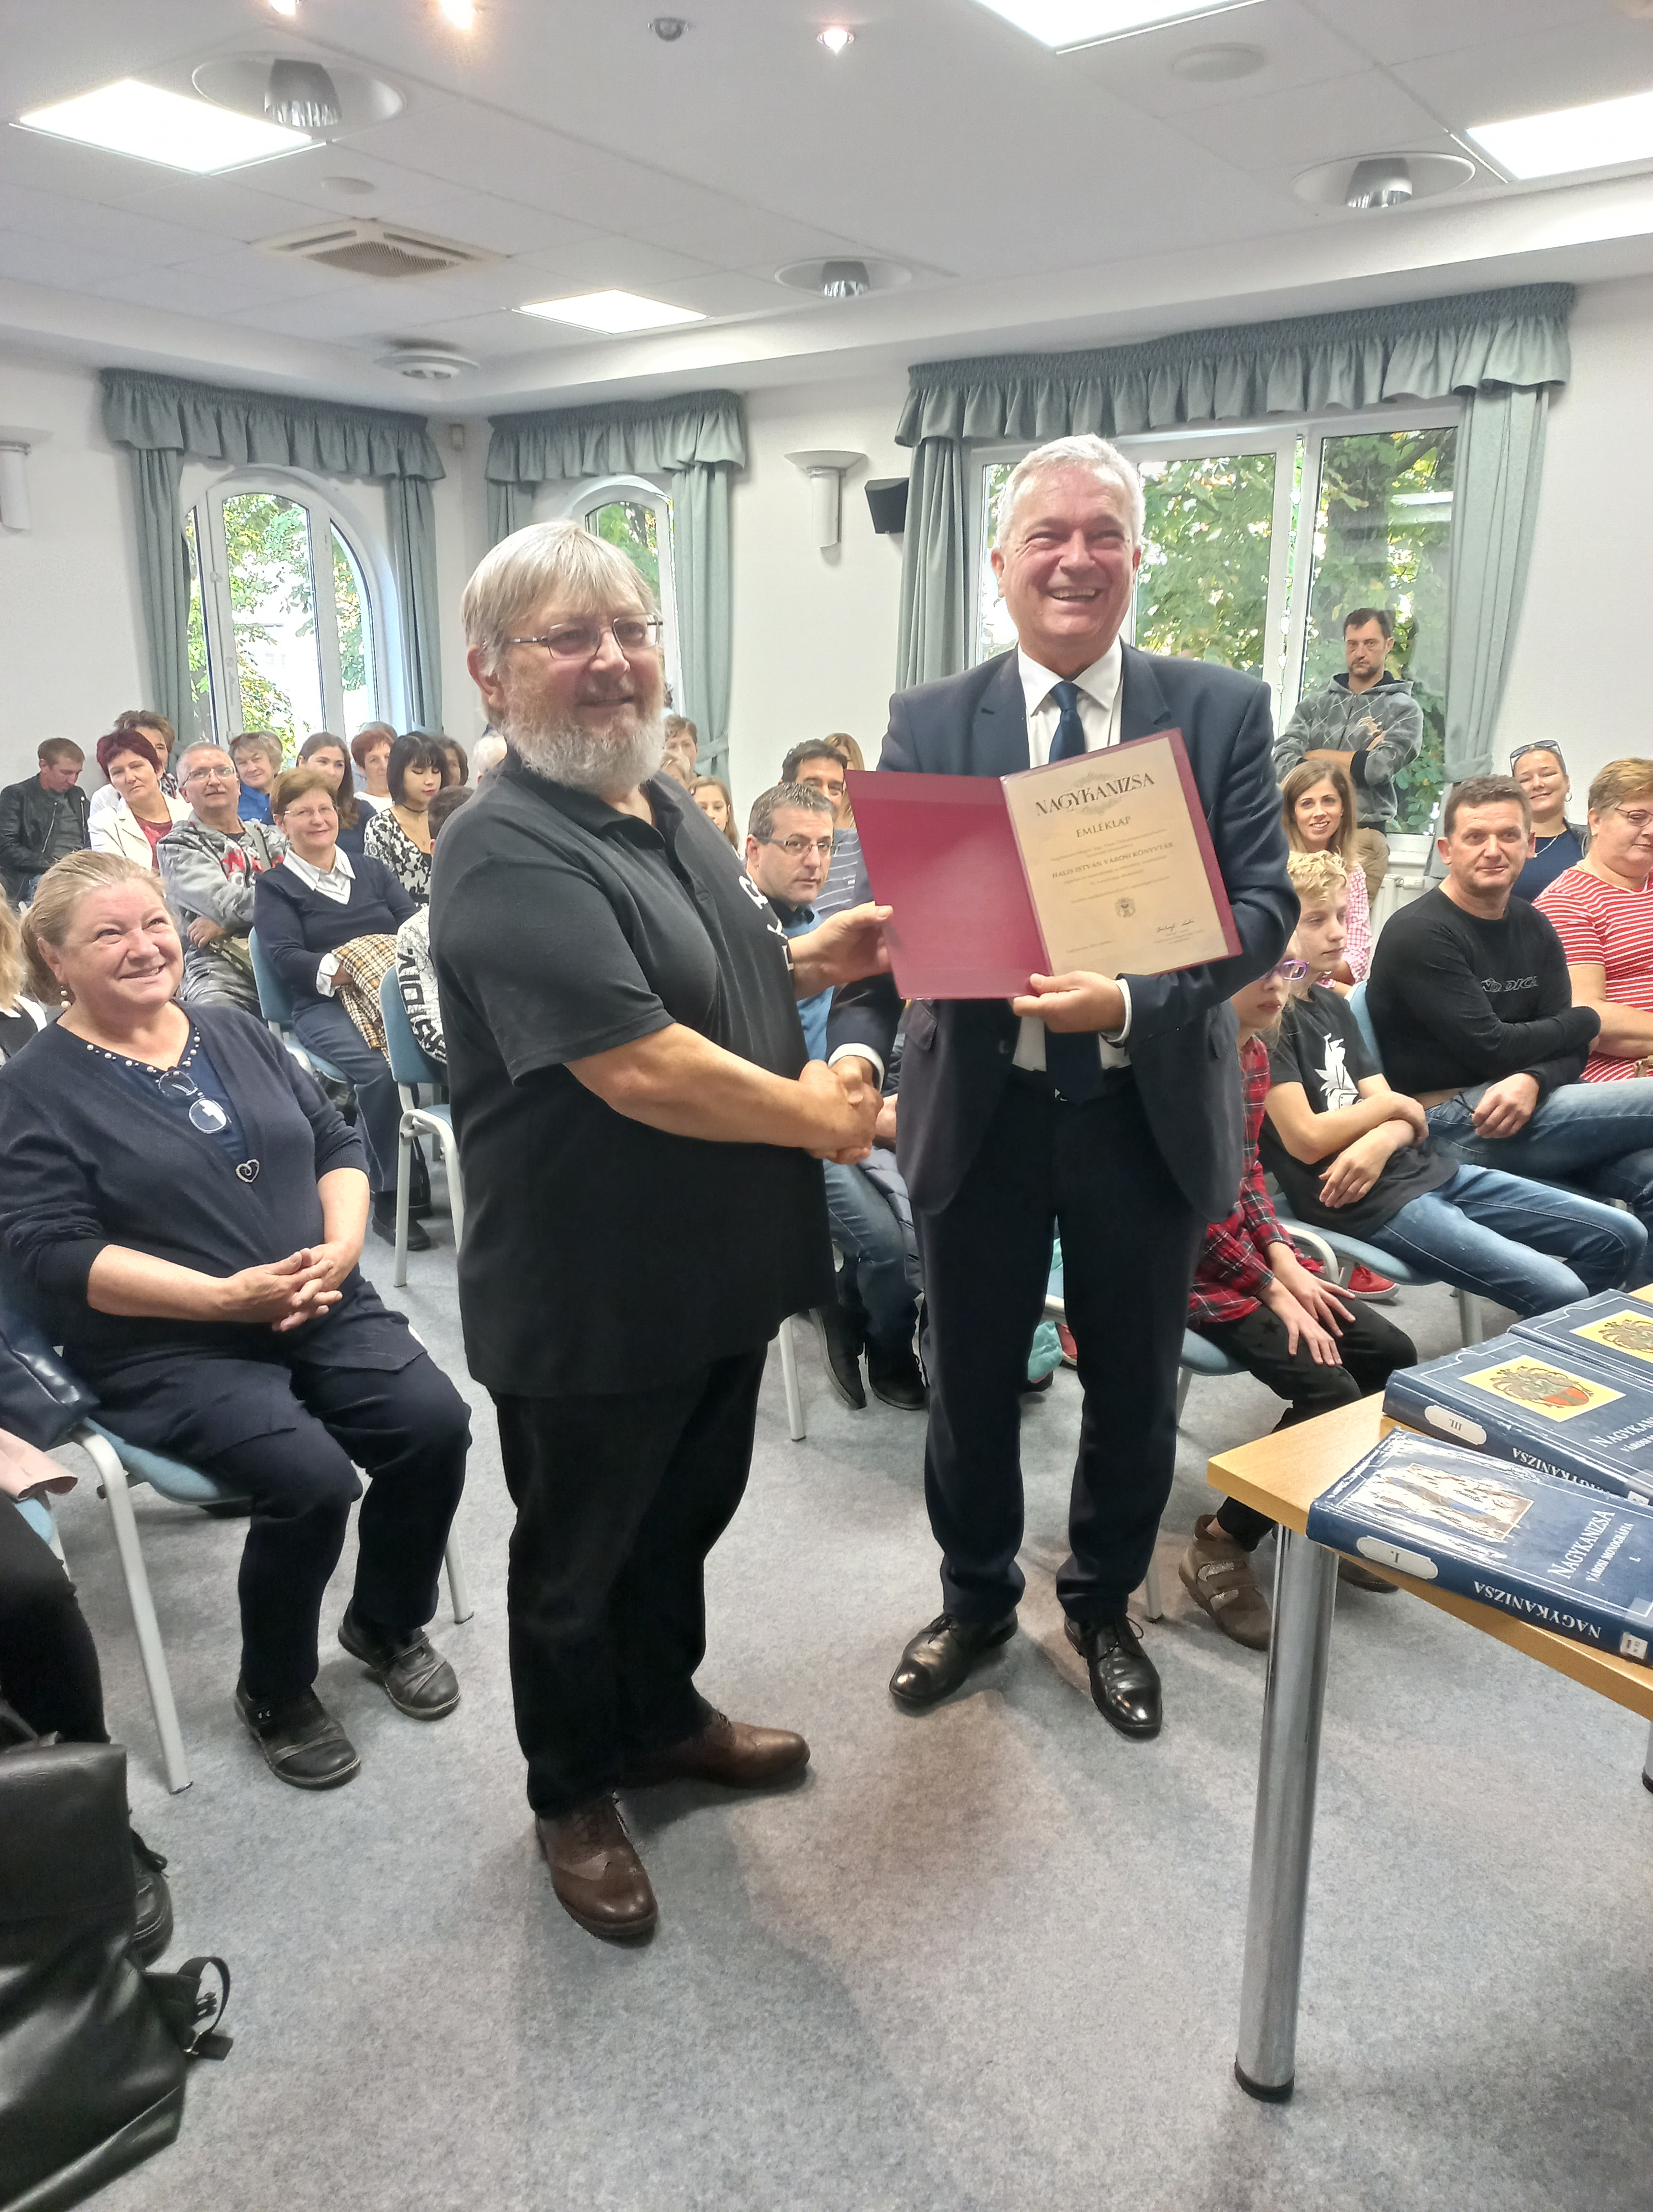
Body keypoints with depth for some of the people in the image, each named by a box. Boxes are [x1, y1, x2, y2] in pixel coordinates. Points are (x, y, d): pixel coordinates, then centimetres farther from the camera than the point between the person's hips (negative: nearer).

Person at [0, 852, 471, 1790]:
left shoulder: (238, 1033, 13)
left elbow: (338, 1144, 13)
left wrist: (342, 1245, -8)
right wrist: (229, 1295, -20)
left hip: (323, 1311, 5)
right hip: (168, 1350, -4)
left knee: (435, 1422, -18)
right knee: (312, 1478, -26)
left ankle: (388, 1624, 12)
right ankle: (275, 1695, 4)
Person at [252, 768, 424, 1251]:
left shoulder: (372, 871, 26)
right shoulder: (274, 886, 13)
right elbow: (284, 956, -1)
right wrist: (338, 969, -18)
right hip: (324, 1005, -3)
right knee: (379, 1067, -35)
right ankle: (388, 1198, -23)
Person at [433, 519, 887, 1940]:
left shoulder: (668, 803, 6)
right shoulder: (509, 855, -23)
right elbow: (635, 1066, -30)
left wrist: (814, 960, 0)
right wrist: (814, 1115, -17)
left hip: (719, 1272, 8)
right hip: (590, 1302, -8)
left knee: (685, 1517, 26)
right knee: (580, 1559, 14)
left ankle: (663, 1717, 50)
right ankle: (573, 1797, 38)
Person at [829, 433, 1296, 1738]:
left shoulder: (1222, 712, -2)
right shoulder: (928, 726, 0)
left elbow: (1264, 908, -9)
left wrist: (1132, 1001, -26)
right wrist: (860, 1040, -24)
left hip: (1146, 1112, 0)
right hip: (979, 1113, 0)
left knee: (1134, 1390, 16)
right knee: (969, 1384, 16)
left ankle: (1104, 1608, 43)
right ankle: (975, 1600, 42)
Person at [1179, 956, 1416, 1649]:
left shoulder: (1254, 1054, 7)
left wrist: (1284, 1258, 0)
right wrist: (1272, 1291, -17)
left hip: (1249, 1252, 9)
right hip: (1183, 1262, -9)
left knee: (1392, 1355, 2)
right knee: (1328, 1390, -19)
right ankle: (1219, 1547, -2)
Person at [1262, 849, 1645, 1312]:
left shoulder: (1333, 1005, 16)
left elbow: (1402, 1120, 10)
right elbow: (1306, 1139, -18)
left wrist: (1382, 1140, -15)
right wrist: (1391, 1105, -2)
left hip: (1427, 1167, 9)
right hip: (1367, 1202, -9)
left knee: (1624, 1238, 6)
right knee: (1560, 1291, -21)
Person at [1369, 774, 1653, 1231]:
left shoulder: (1534, 929, 14)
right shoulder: (1420, 934, -11)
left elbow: (1569, 1051, 6)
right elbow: (1490, 1050, -16)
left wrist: (1531, 1081, -19)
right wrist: (1588, 1022, 1)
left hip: (1528, 1105, 7)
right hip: (1449, 1121, -7)